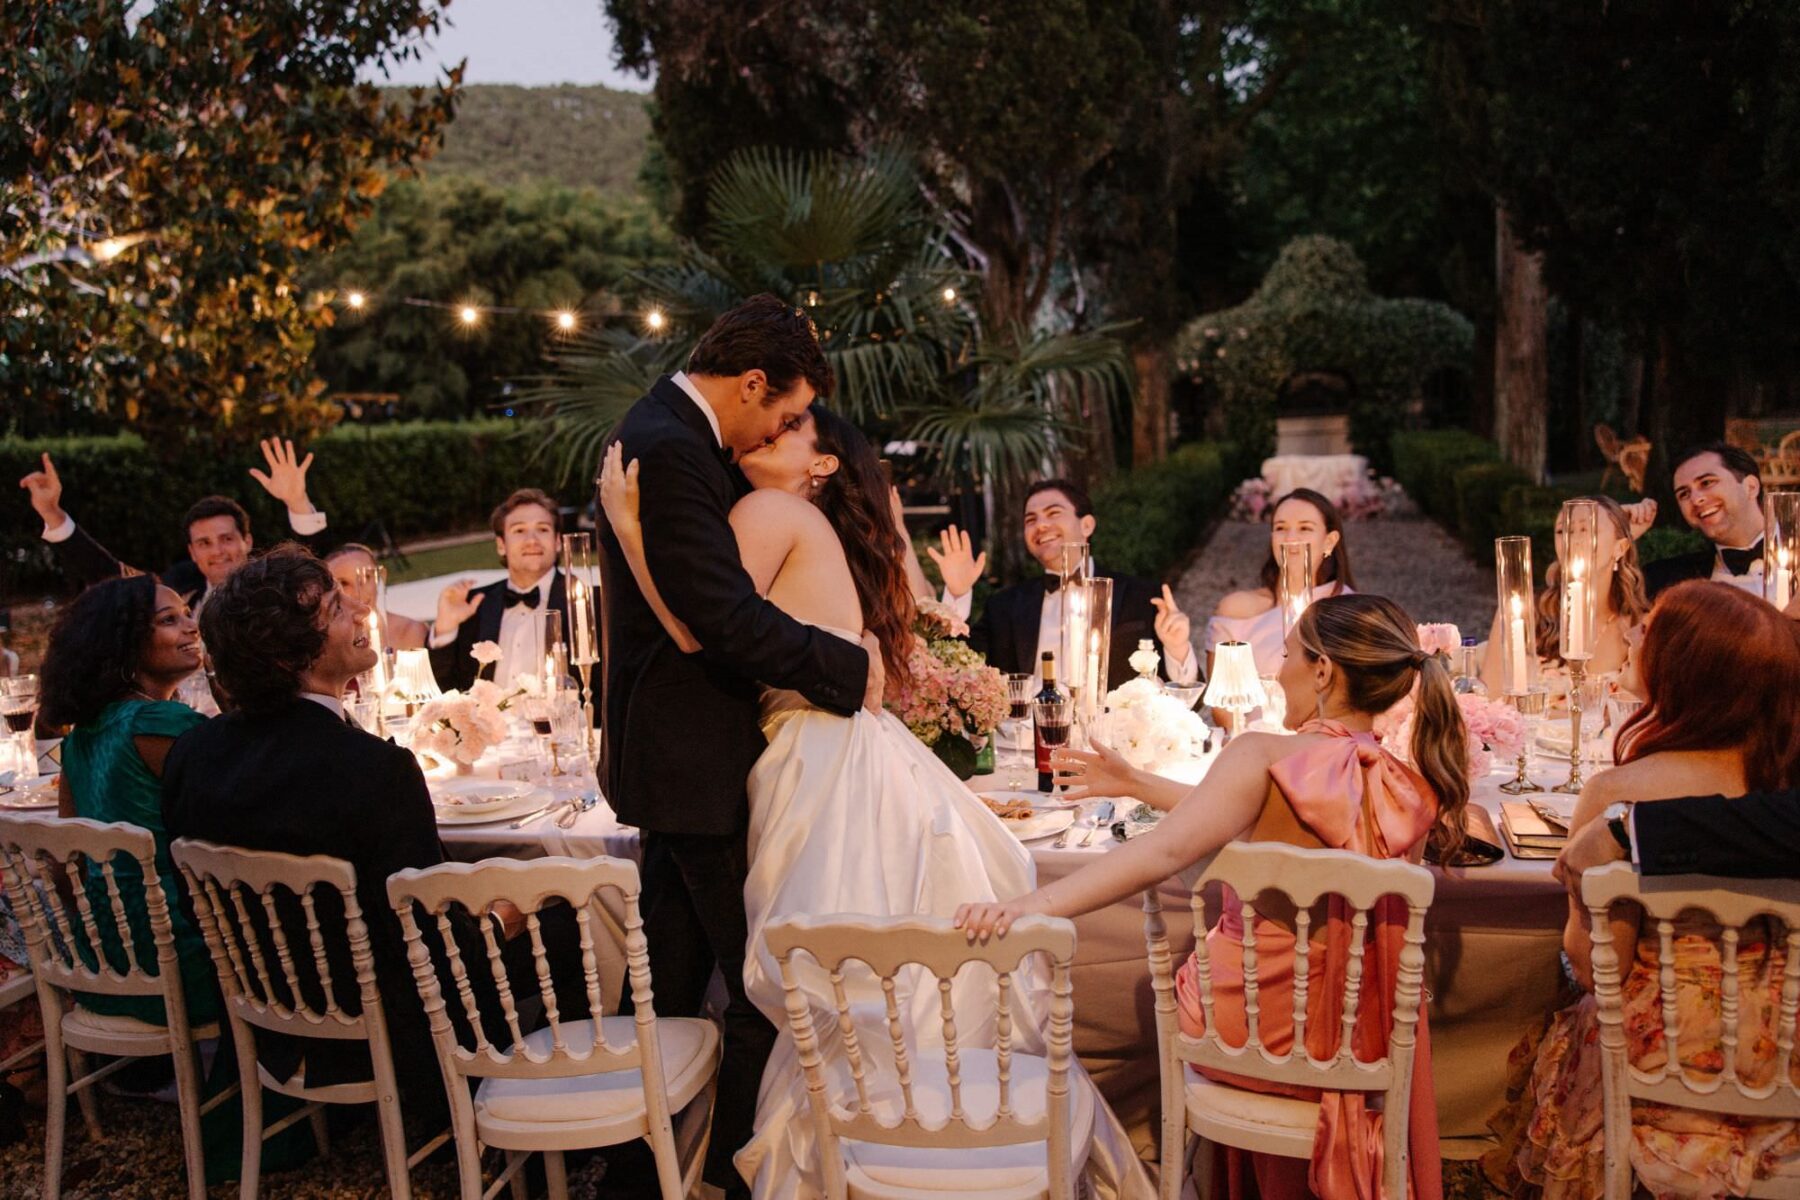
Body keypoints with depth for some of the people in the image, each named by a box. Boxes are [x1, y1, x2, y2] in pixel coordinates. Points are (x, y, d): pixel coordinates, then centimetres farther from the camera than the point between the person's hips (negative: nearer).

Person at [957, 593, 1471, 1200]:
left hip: (1237, 1035, -4)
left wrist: (1031, 904, -41)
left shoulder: (1263, 756, -23)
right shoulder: (1410, 784, -4)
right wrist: (1134, 783, 13)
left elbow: (1165, 849, -34)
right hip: (1358, 1045, 4)